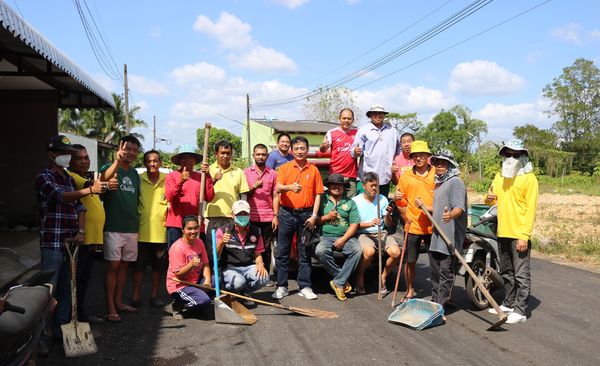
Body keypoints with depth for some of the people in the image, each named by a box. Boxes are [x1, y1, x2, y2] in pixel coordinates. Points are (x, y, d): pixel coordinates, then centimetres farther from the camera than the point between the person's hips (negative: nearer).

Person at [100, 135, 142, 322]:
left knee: (124, 265, 12)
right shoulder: (109, 168, -5)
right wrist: (117, 161, -44)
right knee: (113, 265, -5)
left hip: (132, 227, 6)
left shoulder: (134, 173, 14)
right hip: (114, 227, -6)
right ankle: (110, 308, 1)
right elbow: (104, 178, -31)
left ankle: (118, 301, 23)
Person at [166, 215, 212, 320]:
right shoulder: (177, 247, -20)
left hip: (196, 281, 7)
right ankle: (178, 305, 1)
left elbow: (205, 264, 1)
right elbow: (178, 274, -20)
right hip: (179, 285, -7)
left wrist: (207, 279, -17)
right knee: (204, 301, -27)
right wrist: (192, 264, -35)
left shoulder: (199, 242, 2)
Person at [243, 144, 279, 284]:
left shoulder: (272, 174, 9)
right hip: (251, 216, -1)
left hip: (268, 216, 1)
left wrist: (276, 216, -1)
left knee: (266, 247, 5)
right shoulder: (246, 172, 7)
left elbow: (275, 196, 7)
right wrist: (254, 187, -11)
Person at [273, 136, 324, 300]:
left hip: (306, 214, 0)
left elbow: (318, 194, 5)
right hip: (287, 213, 0)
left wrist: (314, 215, -3)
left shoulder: (313, 170, 5)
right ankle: (281, 286, 13)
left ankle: (305, 286, 14)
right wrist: (290, 187, -33)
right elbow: (278, 188, -11)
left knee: (305, 252, 6)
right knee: (282, 251, 4)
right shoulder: (284, 168, 3)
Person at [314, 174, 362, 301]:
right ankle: (343, 279, -16)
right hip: (326, 236, -1)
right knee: (321, 251, -33)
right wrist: (326, 217, -9)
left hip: (345, 237, 1)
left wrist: (343, 239, -8)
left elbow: (354, 224, 5)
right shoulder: (322, 200, 9)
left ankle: (339, 283, -18)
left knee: (357, 250, -28)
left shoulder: (350, 202, 13)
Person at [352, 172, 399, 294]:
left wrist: (388, 215, -14)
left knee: (396, 252, -23)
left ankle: (383, 277, 5)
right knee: (369, 251, -36)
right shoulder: (356, 201, -1)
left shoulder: (382, 199, 9)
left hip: (381, 233, 4)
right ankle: (360, 278, -7)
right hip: (363, 234, -4)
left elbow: (388, 224, 9)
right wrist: (370, 223, -21)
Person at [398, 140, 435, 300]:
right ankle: (410, 291, 24)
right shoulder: (405, 177, 6)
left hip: (433, 225, -1)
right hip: (413, 225, 1)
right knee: (410, 261, 7)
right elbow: (402, 201, 13)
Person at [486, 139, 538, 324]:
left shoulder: (528, 178, -8)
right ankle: (508, 303, 29)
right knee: (506, 273, 17)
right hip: (503, 233, 7)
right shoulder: (499, 177, 12)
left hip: (519, 235, -7)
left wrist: (524, 236, -19)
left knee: (521, 274, -3)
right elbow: (494, 200, 25)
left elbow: (530, 208, -13)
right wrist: (489, 198, -1)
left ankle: (520, 311, 1)